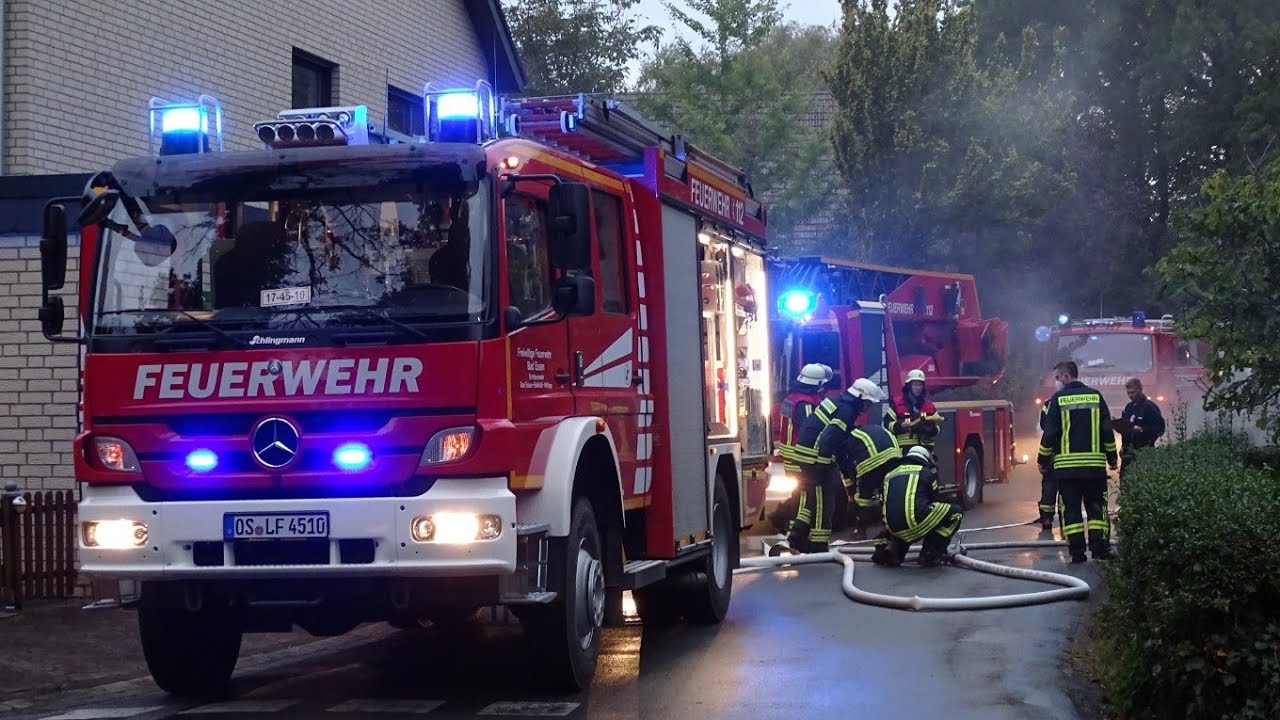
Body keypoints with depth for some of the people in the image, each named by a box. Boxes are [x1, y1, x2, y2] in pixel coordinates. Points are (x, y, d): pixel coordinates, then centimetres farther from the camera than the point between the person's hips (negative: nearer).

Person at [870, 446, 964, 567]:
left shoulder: (890, 475, 25)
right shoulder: (926, 472, 10)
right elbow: (938, 499, 15)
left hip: (895, 529, 7)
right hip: (914, 523, -7)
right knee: (956, 512, 9)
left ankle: (892, 548, 11)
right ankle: (930, 555, 3)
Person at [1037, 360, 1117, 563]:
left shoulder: (1058, 399, -3)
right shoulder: (1095, 396, 6)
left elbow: (1050, 433, -5)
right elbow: (1107, 430, 6)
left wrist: (1042, 460, 4)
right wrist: (1112, 457, 15)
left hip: (1066, 464, -2)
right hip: (1095, 463, 2)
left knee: (1071, 508, 2)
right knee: (1096, 507, 7)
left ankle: (1077, 552, -2)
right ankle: (1099, 548, -2)